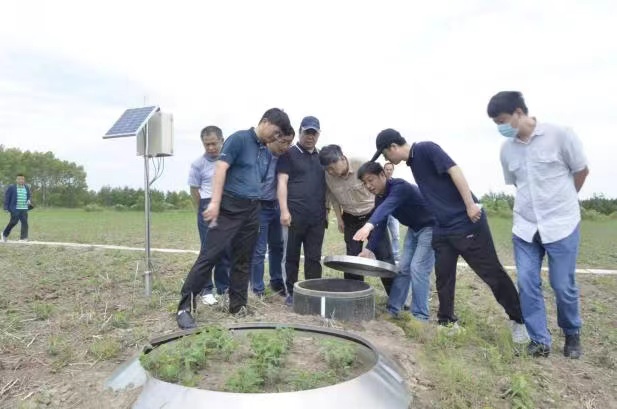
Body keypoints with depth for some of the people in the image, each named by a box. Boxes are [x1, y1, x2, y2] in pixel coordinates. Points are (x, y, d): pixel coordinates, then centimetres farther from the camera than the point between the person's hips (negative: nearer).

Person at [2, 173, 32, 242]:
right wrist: (6, 208, -5)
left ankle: (23, 238, 2)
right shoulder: (11, 187, -1)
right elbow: (7, 197, -1)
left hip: (24, 209, 4)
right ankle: (5, 234, 23)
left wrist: (29, 200, -4)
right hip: (15, 209, -4)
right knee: (13, 222, -2)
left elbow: (30, 195, 19)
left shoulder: (27, 187, 11)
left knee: (25, 223, -3)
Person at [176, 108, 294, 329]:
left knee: (243, 261, 10)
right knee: (210, 255, -7)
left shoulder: (267, 152, 17)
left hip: (253, 210, 7)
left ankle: (238, 305, 20)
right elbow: (221, 167, -14)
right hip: (229, 207, -7)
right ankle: (185, 306, -1)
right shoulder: (239, 139, -5)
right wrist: (215, 202, -21)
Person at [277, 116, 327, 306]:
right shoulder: (289, 154, 3)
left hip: (317, 217, 4)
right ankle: (291, 292, 14)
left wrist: (326, 210, 14)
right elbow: (282, 182, -5)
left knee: (314, 257, 6)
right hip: (295, 215, -4)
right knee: (292, 255, 4)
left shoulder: (321, 157, 18)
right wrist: (284, 210, -13)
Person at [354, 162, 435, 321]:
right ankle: (392, 310, 14)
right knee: (403, 268, 7)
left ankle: (420, 316, -6)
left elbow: (387, 207, -48)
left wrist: (369, 225, -65)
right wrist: (368, 249, -16)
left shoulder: (400, 187, -29)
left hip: (430, 227, -8)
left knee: (418, 269, -15)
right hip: (414, 229, 9)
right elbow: (381, 226, -3)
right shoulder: (379, 197, -2)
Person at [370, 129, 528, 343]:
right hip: (442, 229, 8)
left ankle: (519, 319, 17)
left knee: (491, 272, 1)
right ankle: (446, 322, 23)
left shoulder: (426, 149, -10)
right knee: (443, 277, 10)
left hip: (467, 222, -8)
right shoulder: (412, 161, 15)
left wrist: (470, 205, -22)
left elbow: (454, 170, -18)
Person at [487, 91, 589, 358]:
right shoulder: (507, 149, 2)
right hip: (525, 227, 4)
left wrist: (563, 201, 13)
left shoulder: (559, 135, -11)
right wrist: (532, 205, 8)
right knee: (527, 283, 0)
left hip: (562, 224, -4)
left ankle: (572, 334, 31)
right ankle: (540, 340, 15)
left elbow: (581, 170, 2)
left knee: (563, 285, 4)